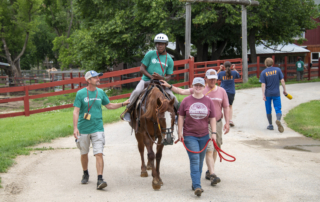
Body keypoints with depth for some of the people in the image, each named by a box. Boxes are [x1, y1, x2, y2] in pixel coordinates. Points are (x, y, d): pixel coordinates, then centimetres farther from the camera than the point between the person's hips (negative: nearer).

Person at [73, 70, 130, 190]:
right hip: (83, 129, -1)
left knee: (99, 154, -10)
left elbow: (109, 105, 19)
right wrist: (75, 128, -18)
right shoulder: (81, 93, -7)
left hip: (97, 128, 1)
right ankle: (85, 174, 36)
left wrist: (123, 104, 10)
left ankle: (100, 180, -14)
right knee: (84, 153, 13)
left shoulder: (100, 92, 4)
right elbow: (76, 111, -10)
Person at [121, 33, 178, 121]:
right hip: (146, 80, -1)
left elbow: (168, 76, 5)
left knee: (172, 96, -15)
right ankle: (128, 109, -9)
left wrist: (161, 77, -18)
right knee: (136, 91, -29)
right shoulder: (150, 54, 0)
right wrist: (151, 77, -17)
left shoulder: (169, 60, 5)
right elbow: (142, 69, -1)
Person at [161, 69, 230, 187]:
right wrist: (169, 86, -9)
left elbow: (226, 108, 7)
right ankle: (212, 175, -16)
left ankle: (209, 171, 27)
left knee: (215, 148, 13)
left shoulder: (222, 91, 4)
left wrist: (227, 123, 2)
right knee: (209, 149, -11)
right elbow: (182, 91, -1)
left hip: (218, 123, 4)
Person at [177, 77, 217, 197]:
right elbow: (181, 117, 3)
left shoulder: (208, 101, 3)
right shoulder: (186, 101, -1)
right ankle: (197, 186, -14)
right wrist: (180, 132, -1)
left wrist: (213, 132, -1)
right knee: (194, 160, -11)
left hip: (204, 136, 3)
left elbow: (212, 118, 6)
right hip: (189, 136, -3)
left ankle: (195, 183, 24)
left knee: (200, 161, 11)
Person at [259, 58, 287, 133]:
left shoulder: (263, 72, -4)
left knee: (268, 110, 14)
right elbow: (282, 80, -3)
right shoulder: (278, 70, -1)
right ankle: (278, 120, -30)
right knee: (278, 109, 0)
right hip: (276, 93, 0)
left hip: (268, 94, 0)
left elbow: (263, 84, -10)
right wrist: (284, 90, 6)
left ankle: (270, 125, 21)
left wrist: (263, 95, -11)